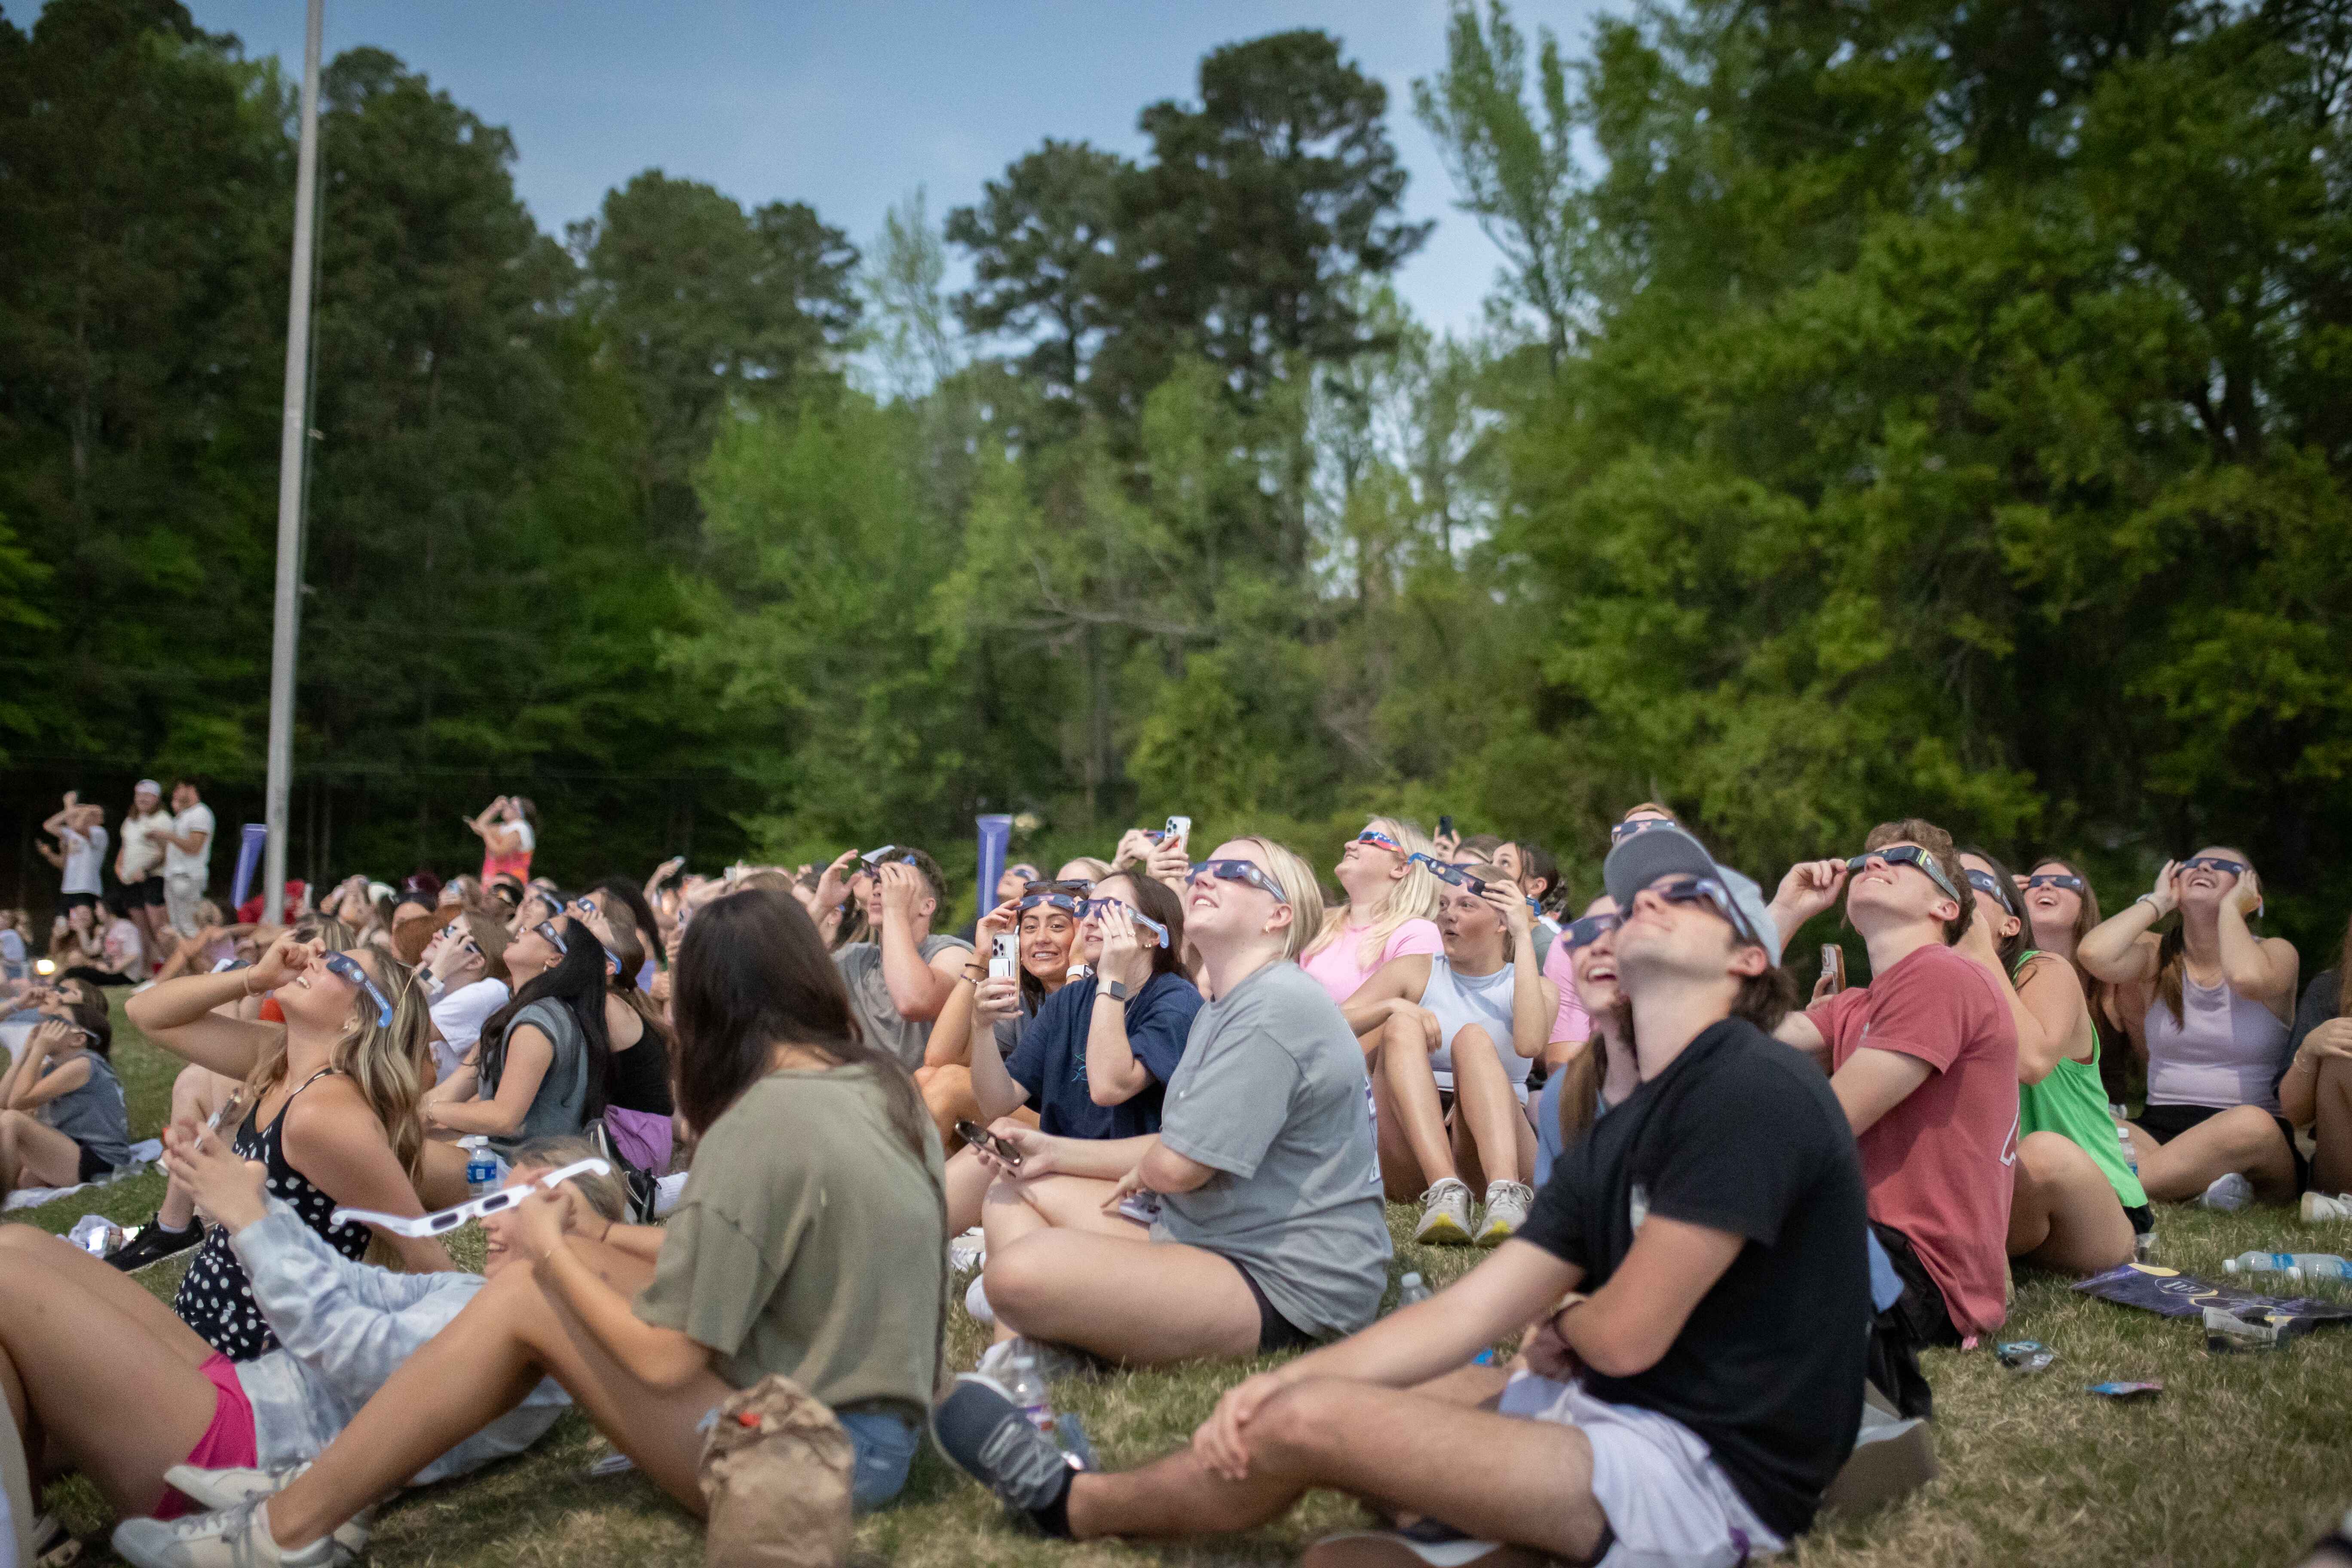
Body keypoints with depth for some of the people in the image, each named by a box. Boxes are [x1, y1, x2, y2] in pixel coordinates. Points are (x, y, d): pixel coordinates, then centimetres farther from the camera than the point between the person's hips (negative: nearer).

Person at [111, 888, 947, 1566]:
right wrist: (600, 1239, 13)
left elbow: (661, 1359, -16)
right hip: (876, 1414, 8)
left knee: (523, 1300, -6)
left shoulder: (757, 1127, -22)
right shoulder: (882, 1083, 3)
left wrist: (552, 1250, -2)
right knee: (564, 1276, 7)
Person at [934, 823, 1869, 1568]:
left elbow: (1625, 1334, -20)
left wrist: (1557, 1322, 4)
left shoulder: (1751, 1089, -18)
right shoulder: (1624, 1135, 9)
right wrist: (1282, 1380, -8)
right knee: (1296, 1403, 16)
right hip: (1620, 1413, 9)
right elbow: (1468, 1313, 3)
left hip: (1711, 1472, -9)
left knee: (1311, 1423, -12)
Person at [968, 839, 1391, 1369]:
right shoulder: (1219, 1009, 17)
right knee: (1017, 1189, 17)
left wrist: (1139, 1172, 4)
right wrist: (1054, 1151, 10)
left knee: (1021, 1271, -32)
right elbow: (1183, 1149, 19)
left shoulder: (1278, 1007, -19)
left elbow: (1176, 1166, -21)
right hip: (1210, 1241, 11)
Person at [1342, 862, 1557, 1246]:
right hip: (1409, 1153, 1)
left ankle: (1506, 1196, -48)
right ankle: (1444, 1192, -42)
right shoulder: (1413, 973, 12)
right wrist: (1392, 1006, -21)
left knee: (1473, 1037, -25)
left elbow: (1529, 1044, -17)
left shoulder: (1536, 987, 10)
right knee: (1402, 1025, -21)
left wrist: (1524, 937, -11)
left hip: (1495, 1146, -1)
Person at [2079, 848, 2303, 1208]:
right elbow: (2094, 953, -15)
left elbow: (2247, 978, -22)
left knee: (2251, 1125, -40)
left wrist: (2230, 906, -4)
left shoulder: (2276, 952, 6)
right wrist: (2158, 900, 2)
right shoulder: (2156, 953, 11)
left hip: (2260, 1139, -1)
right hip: (2160, 1129, 2)